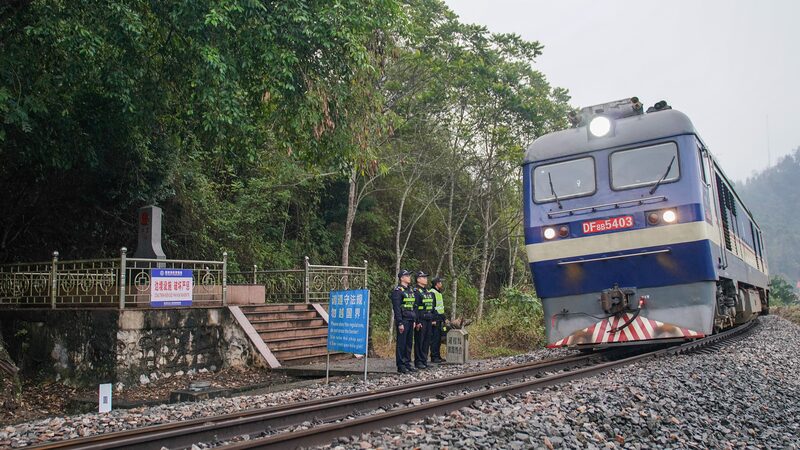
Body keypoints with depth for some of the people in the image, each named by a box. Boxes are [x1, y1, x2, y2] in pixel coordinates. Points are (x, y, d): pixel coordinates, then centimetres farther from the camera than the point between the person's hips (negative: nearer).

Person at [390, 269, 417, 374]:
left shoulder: (411, 290, 16)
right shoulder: (397, 290, -10)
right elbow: (396, 308, -15)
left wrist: (414, 320, 15)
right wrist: (400, 323, -18)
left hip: (410, 321, 8)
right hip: (403, 321, -8)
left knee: (409, 343, 11)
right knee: (401, 343, -3)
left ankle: (407, 363, 20)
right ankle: (400, 366, 2)